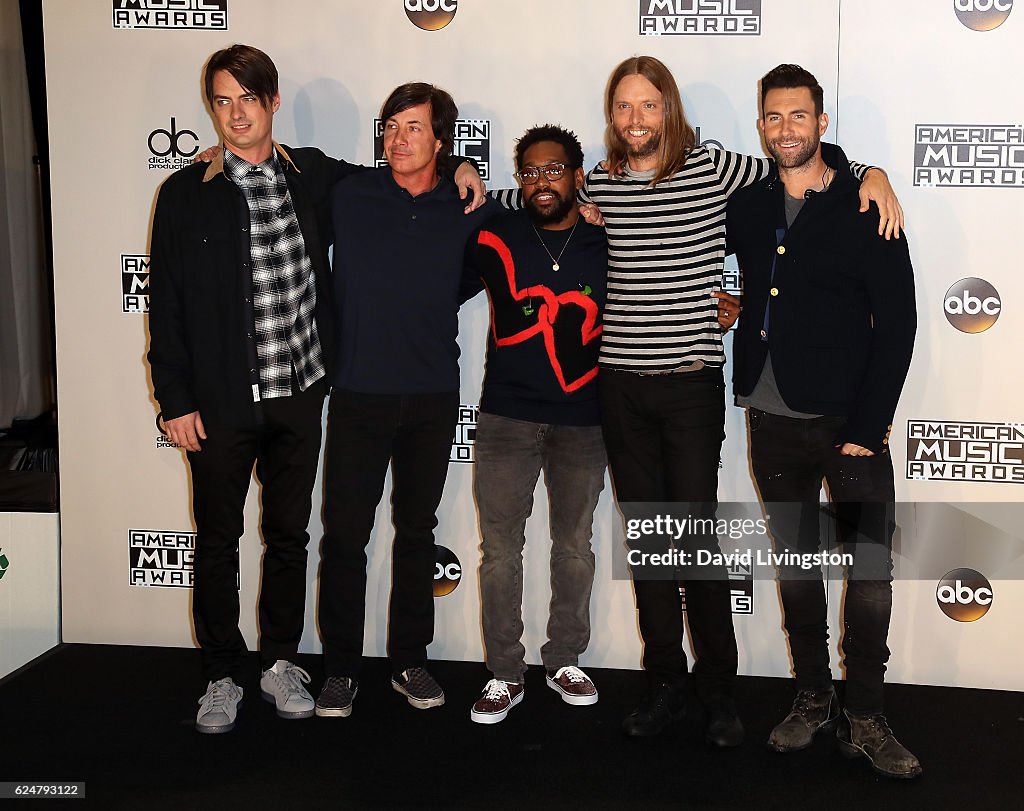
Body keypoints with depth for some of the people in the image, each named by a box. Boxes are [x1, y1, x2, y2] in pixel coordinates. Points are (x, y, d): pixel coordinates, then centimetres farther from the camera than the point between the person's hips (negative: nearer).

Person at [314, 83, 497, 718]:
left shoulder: (469, 211, 1)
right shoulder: (349, 196, -1)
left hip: (434, 399, 1)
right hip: (359, 395, -1)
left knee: (417, 530, 12)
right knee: (345, 534, 1)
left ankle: (410, 661, 25)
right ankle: (341, 668, 15)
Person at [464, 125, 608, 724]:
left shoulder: (610, 245, 0)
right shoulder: (496, 237, -1)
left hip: (583, 419, 1)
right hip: (507, 416, -1)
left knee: (575, 546, 12)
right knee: (500, 549, 1)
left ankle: (565, 661, 29)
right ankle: (505, 674, 15)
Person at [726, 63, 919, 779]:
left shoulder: (866, 209, -5)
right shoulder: (747, 207, 7)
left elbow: (897, 323, -8)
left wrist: (869, 426, -14)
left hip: (850, 423, -4)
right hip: (774, 421, 4)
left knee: (871, 574, -3)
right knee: (796, 565, 12)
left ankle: (865, 718, 12)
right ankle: (813, 699, 26)